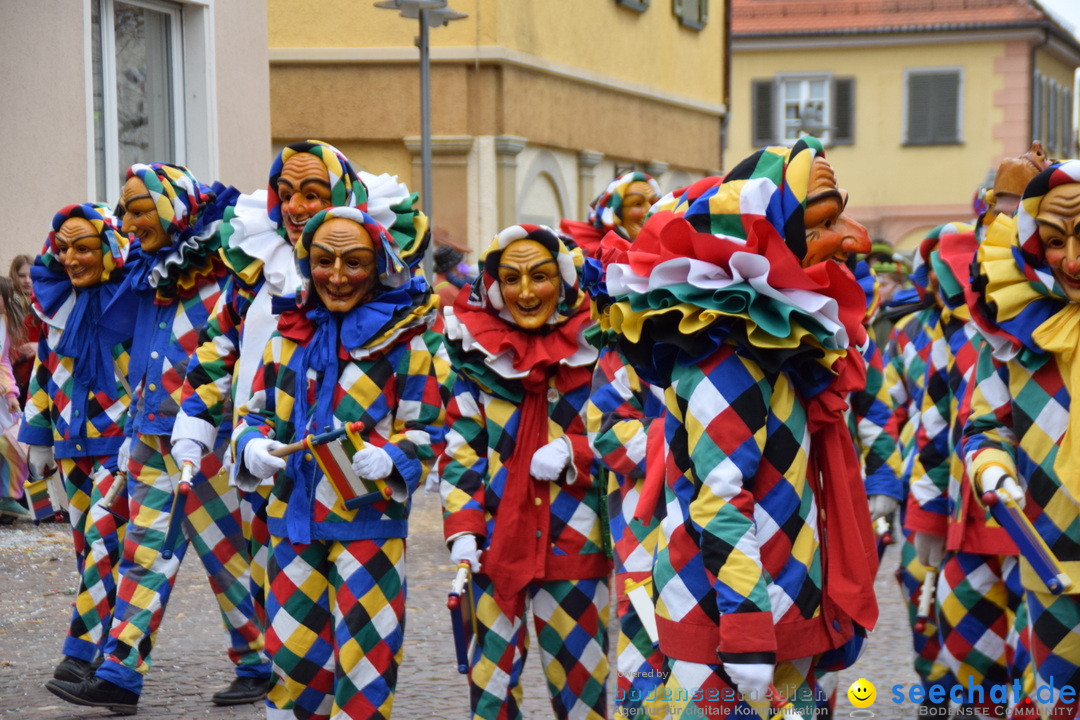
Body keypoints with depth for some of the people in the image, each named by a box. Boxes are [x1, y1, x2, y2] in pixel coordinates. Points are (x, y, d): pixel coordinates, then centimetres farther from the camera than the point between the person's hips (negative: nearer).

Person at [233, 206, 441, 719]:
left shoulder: (403, 340, -4)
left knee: (364, 658, 0)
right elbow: (257, 413, 15)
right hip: (293, 520, 4)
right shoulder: (289, 334, 8)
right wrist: (252, 446, -6)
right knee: (292, 656, 9)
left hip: (370, 525, -4)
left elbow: (426, 429, -3)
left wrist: (390, 458, -23)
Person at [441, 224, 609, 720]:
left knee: (579, 676, 4)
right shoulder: (478, 350, 2)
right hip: (496, 541, 1)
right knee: (491, 673, 6)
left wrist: (572, 450, -14)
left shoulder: (593, 347, -2)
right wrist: (462, 526, -4)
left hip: (575, 542, -1)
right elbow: (460, 448, 6)